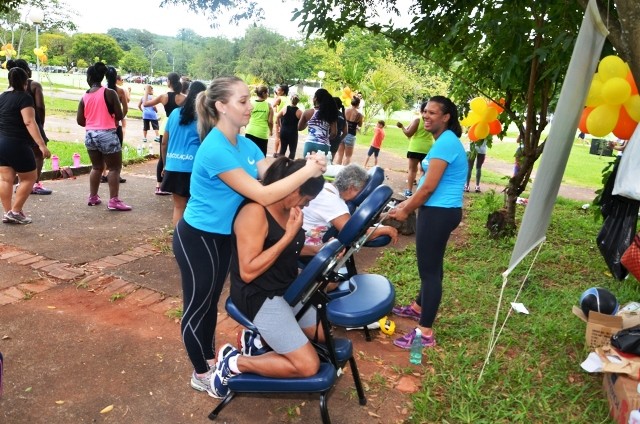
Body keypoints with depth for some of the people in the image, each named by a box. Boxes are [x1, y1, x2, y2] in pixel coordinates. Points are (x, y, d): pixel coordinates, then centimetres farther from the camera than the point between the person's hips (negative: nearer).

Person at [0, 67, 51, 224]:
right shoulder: (25, 97, -11)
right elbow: (29, 122, -22)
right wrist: (42, 144, -26)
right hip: (17, 145, -8)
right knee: (29, 177, 5)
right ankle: (15, 211, 2)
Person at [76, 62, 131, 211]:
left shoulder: (84, 97, 5)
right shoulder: (109, 93, -9)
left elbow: (80, 121, 6)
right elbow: (120, 116, -10)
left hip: (90, 135, 6)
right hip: (107, 134, -6)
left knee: (96, 167, 19)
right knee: (114, 167, 0)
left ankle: (93, 197, 23)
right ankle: (114, 200, -5)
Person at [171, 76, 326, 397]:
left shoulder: (246, 145, 0)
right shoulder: (215, 149, -29)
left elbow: (275, 177, -6)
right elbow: (263, 195, -33)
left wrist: (309, 167, -23)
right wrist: (307, 171, -29)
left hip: (222, 236, 9)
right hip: (197, 237, -8)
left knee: (211, 302, 23)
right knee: (197, 306, 10)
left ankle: (210, 359, 43)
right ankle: (200, 374, 30)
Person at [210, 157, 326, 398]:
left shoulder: (288, 208, 1)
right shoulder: (255, 212, -25)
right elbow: (248, 272, -27)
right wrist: (288, 236, -28)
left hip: (288, 290, 9)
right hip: (259, 297, -9)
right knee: (308, 365, -11)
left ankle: (258, 339, 18)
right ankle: (233, 362, 1)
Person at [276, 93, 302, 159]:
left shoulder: (285, 108, -2)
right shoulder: (299, 112, -10)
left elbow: (277, 117, 8)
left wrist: (279, 125, 22)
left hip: (283, 131, 3)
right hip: (293, 133, -3)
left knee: (282, 149, 15)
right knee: (292, 151, 8)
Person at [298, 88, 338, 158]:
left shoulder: (308, 112, -1)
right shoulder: (331, 114, 2)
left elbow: (300, 128, 11)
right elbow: (334, 133, -1)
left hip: (310, 144, -1)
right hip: (324, 146, 1)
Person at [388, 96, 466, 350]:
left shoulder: (445, 142, -18)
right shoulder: (445, 141, 15)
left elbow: (429, 187, -20)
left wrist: (406, 211, -7)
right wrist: (405, 204, 15)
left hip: (438, 213, -11)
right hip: (439, 211, 11)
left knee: (429, 268, -5)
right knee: (430, 264, 23)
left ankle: (426, 333, 3)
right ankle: (419, 307, 41)